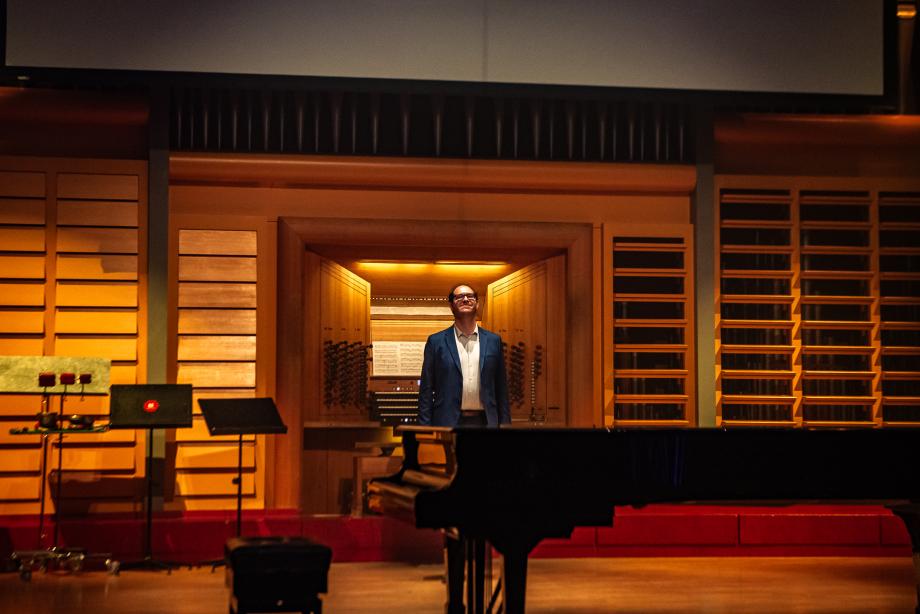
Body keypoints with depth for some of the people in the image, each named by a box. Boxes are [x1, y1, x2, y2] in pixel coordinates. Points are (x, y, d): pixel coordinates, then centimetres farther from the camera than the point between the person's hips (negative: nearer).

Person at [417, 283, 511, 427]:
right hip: (448, 422, -2)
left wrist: (505, 426, 5)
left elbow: (501, 389, 12)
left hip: (484, 421, 2)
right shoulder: (436, 342, 6)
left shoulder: (493, 341, 11)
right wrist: (425, 427, -3)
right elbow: (426, 391, 5)